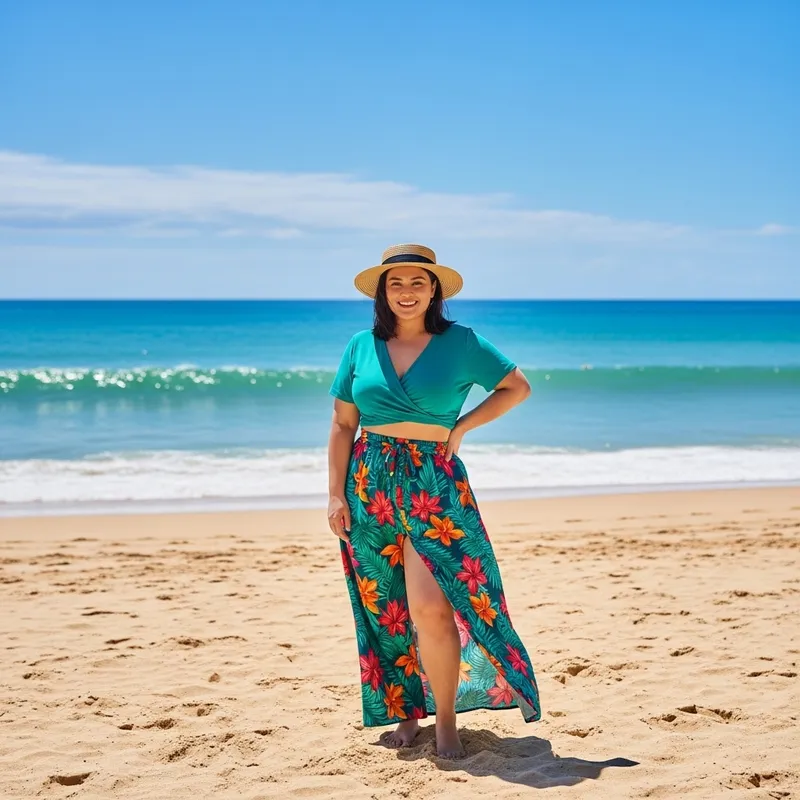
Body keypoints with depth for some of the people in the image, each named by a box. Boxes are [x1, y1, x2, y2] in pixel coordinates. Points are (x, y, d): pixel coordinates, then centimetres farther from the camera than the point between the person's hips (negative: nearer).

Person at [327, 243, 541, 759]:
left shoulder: (460, 342, 0)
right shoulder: (362, 346, 6)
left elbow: (518, 387, 8)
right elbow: (343, 425, 7)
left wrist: (461, 428, -1)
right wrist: (337, 494, 1)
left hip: (435, 484, -3)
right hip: (372, 484, 3)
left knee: (430, 607, -14)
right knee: (386, 609, 8)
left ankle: (446, 721, 1)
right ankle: (404, 712, 23)